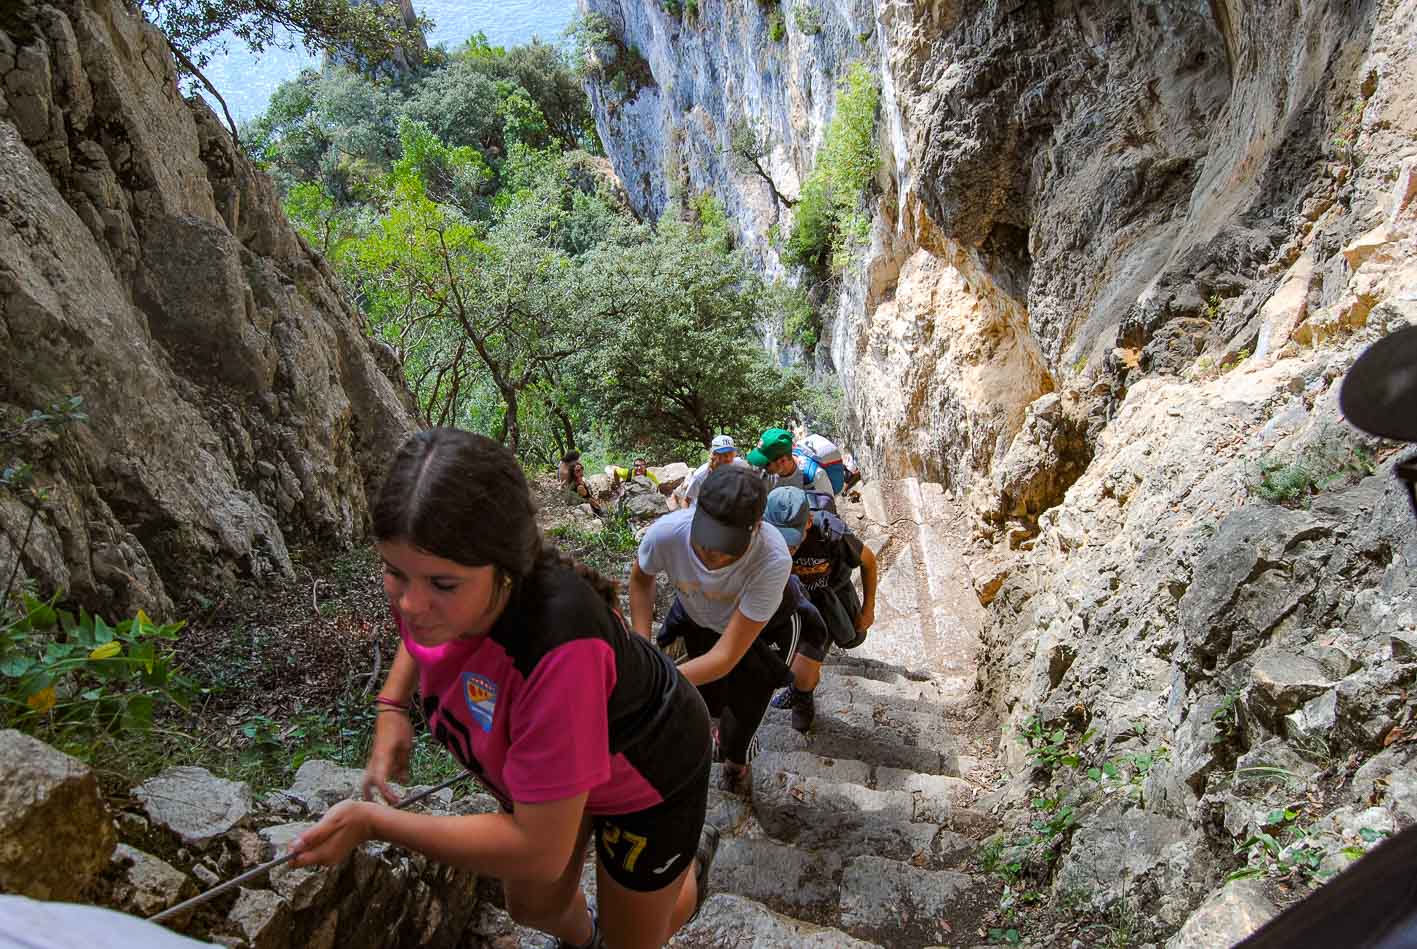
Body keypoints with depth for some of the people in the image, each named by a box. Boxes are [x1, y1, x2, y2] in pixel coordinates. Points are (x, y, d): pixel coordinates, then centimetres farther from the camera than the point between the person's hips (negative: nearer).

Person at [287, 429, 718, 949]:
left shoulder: (558, 644, -47)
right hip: (544, 765, 6)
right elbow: (420, 633, 5)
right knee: (532, 907, 25)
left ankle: (691, 856, 48)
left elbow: (540, 851, -36)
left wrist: (372, 822, -30)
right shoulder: (424, 577, -25)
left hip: (648, 776, -5)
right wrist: (391, 707, -12)